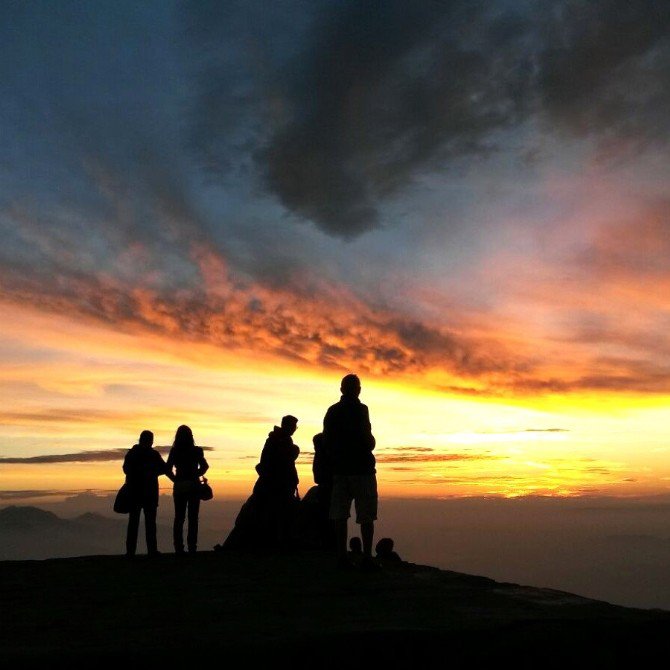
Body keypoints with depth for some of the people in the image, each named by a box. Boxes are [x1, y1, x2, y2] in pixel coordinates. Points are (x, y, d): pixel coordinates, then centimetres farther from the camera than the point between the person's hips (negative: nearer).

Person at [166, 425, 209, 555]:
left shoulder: (174, 451, -2)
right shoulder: (196, 451, -5)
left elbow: (168, 469, -6)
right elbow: (204, 466, -11)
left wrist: (176, 479, 5)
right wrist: (196, 475, 3)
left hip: (179, 487, 2)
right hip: (193, 486, -2)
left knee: (179, 518, 8)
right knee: (193, 518, 3)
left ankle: (178, 548, 5)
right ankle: (192, 547, -2)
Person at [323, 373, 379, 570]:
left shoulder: (332, 411, 9)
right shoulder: (360, 410, -9)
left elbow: (326, 441, 11)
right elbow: (368, 441, -16)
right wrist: (370, 445, 6)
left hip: (339, 468, 5)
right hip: (362, 468, -5)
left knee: (340, 515, 5)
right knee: (366, 516, -2)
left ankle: (342, 556, 4)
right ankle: (367, 557, -6)